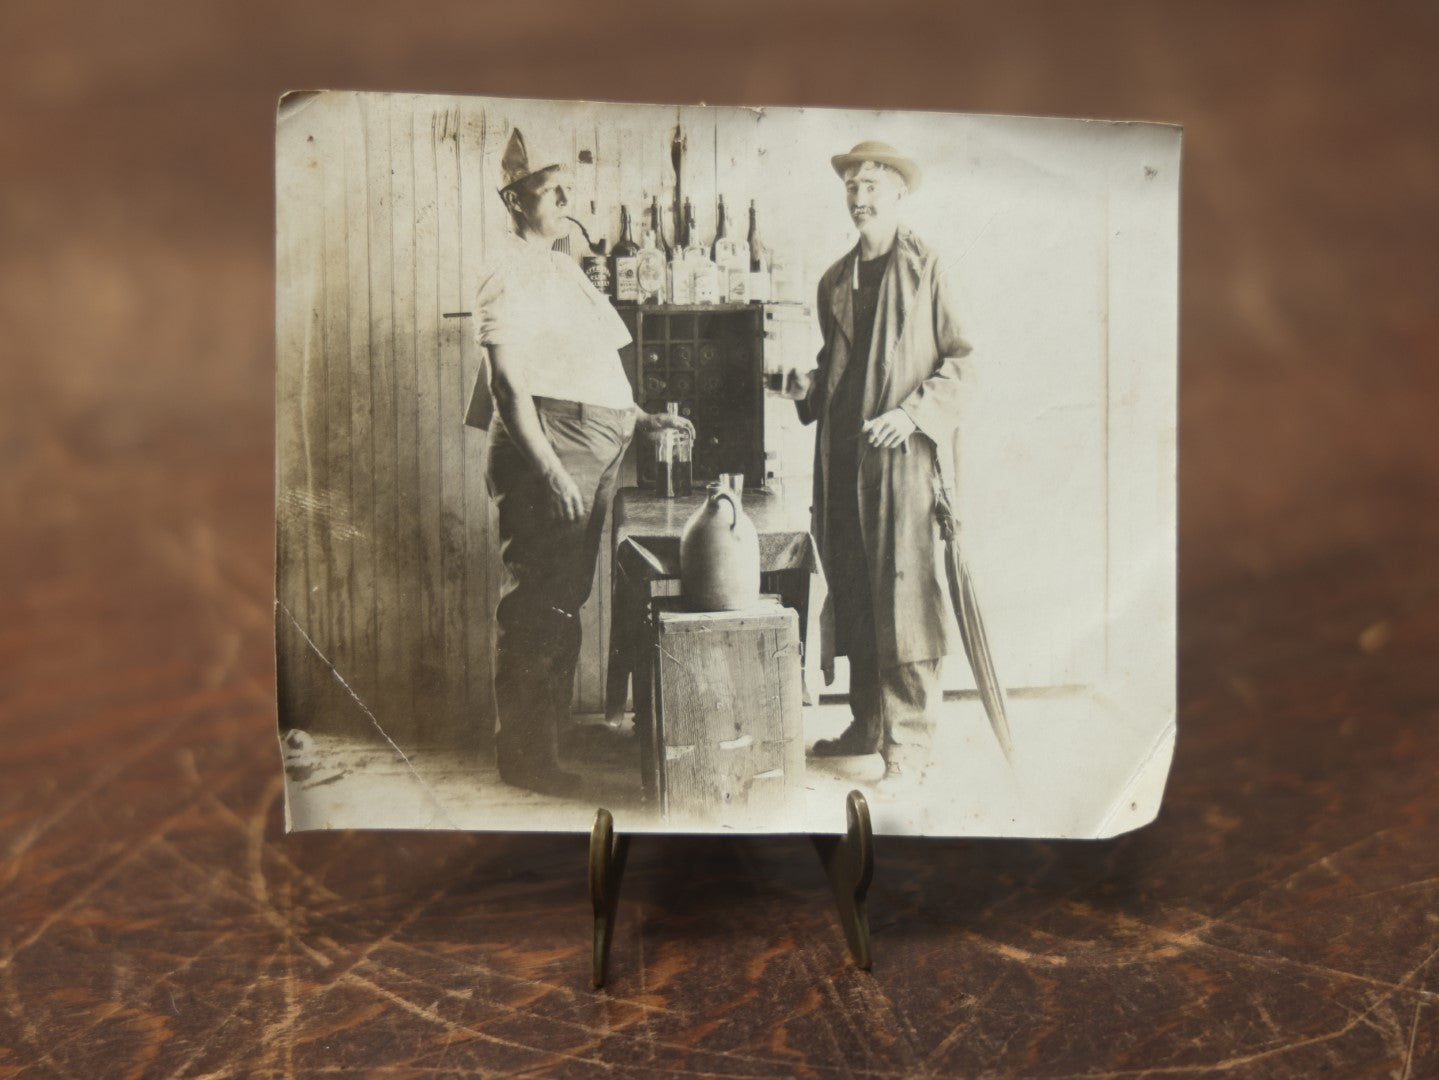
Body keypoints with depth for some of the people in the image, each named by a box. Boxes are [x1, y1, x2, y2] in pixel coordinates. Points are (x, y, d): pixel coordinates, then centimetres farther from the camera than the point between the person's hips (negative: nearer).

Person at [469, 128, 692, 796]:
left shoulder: (563, 268, 20)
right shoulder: (508, 276, -7)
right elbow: (509, 386, -15)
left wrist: (641, 419, 16)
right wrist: (551, 471, -20)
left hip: (594, 455, 9)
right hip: (546, 453, -9)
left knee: (566, 601, 13)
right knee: (536, 604, -3)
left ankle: (547, 736, 25)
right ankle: (522, 755, 8)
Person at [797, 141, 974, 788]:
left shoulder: (928, 269, 0)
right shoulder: (835, 281, 18)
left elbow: (963, 359, -3)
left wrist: (914, 411, -15)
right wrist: (807, 391, 8)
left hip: (906, 456, -6)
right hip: (843, 458, 6)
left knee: (905, 595, -7)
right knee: (854, 597, 10)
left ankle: (910, 741, 0)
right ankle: (868, 725, 22)